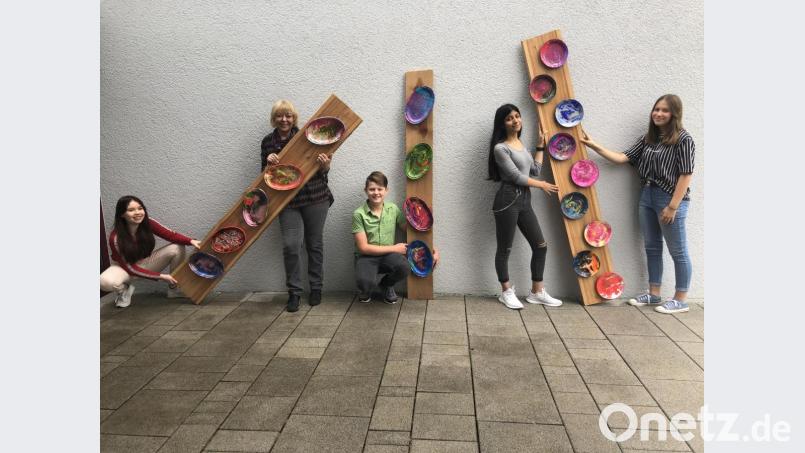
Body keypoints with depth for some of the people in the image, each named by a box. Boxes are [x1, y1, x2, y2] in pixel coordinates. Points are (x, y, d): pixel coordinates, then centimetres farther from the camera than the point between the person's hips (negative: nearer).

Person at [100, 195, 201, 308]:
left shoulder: (148, 224, -20)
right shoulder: (115, 237, -29)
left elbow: (171, 235, -21)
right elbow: (129, 267, -26)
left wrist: (191, 241, -44)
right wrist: (160, 276, -30)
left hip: (147, 264, 4)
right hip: (126, 268, -4)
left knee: (178, 247, -19)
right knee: (106, 281, -38)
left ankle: (173, 288, -3)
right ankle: (124, 290, 0)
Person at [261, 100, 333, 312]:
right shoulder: (268, 142, 5)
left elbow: (323, 170, 4)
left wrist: (325, 165, -20)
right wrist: (268, 162, -10)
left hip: (315, 198, -1)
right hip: (288, 201, 1)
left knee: (315, 243, 9)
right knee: (291, 245, -9)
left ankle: (316, 288, 24)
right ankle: (294, 292, 7)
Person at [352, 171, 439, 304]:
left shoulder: (393, 209, 1)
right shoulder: (359, 214, -11)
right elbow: (363, 247, -12)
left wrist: (432, 248, -2)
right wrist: (394, 248, -10)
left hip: (388, 255, 3)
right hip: (366, 257, -3)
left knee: (404, 267, -31)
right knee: (366, 282, -35)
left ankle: (386, 285, 7)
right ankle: (365, 290, 8)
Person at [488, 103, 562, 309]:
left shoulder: (522, 145, 17)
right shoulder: (500, 148, -9)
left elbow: (535, 170, 14)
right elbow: (516, 176, -12)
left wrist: (541, 147, 17)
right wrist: (542, 185, -2)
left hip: (525, 200, 8)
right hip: (508, 200, -8)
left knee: (540, 246, 7)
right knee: (504, 249, 1)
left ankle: (537, 292, 19)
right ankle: (507, 291, 18)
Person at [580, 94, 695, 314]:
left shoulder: (683, 139, -10)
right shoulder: (647, 138, 10)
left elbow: (686, 174, -13)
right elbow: (623, 157, 8)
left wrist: (673, 206, -17)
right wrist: (595, 147, 0)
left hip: (671, 199, -7)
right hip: (647, 196, 7)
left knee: (678, 251, 2)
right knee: (652, 248, 13)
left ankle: (681, 300, 12)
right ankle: (654, 294, 24)